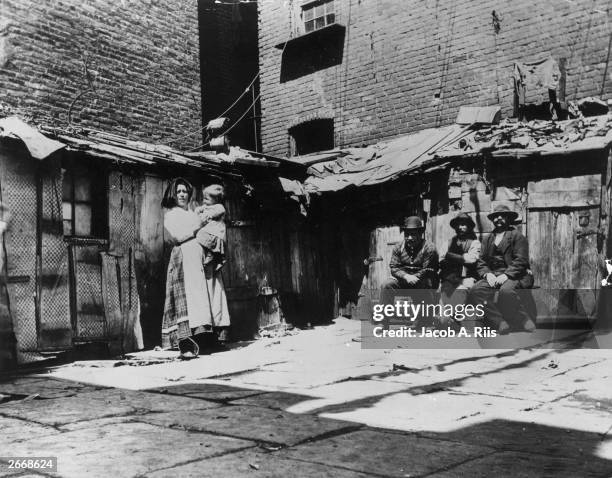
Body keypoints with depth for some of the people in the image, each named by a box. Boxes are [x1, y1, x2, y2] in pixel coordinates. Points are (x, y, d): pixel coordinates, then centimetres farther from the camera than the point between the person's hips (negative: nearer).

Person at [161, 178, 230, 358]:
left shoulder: (194, 213, 28)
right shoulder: (170, 214, 11)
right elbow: (178, 236, -5)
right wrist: (199, 227, -2)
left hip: (203, 258, 6)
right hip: (184, 257, -6)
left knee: (210, 294, -6)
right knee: (188, 295, -19)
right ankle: (185, 343, -26)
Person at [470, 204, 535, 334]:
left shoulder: (517, 235, 6)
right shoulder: (488, 239, 21)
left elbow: (521, 260, -6)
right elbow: (481, 262, 13)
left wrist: (506, 275, -20)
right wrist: (487, 274, -9)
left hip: (515, 275, -5)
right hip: (493, 276, 5)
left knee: (506, 290, -37)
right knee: (476, 290, -25)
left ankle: (526, 323, -20)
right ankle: (500, 323, -27)